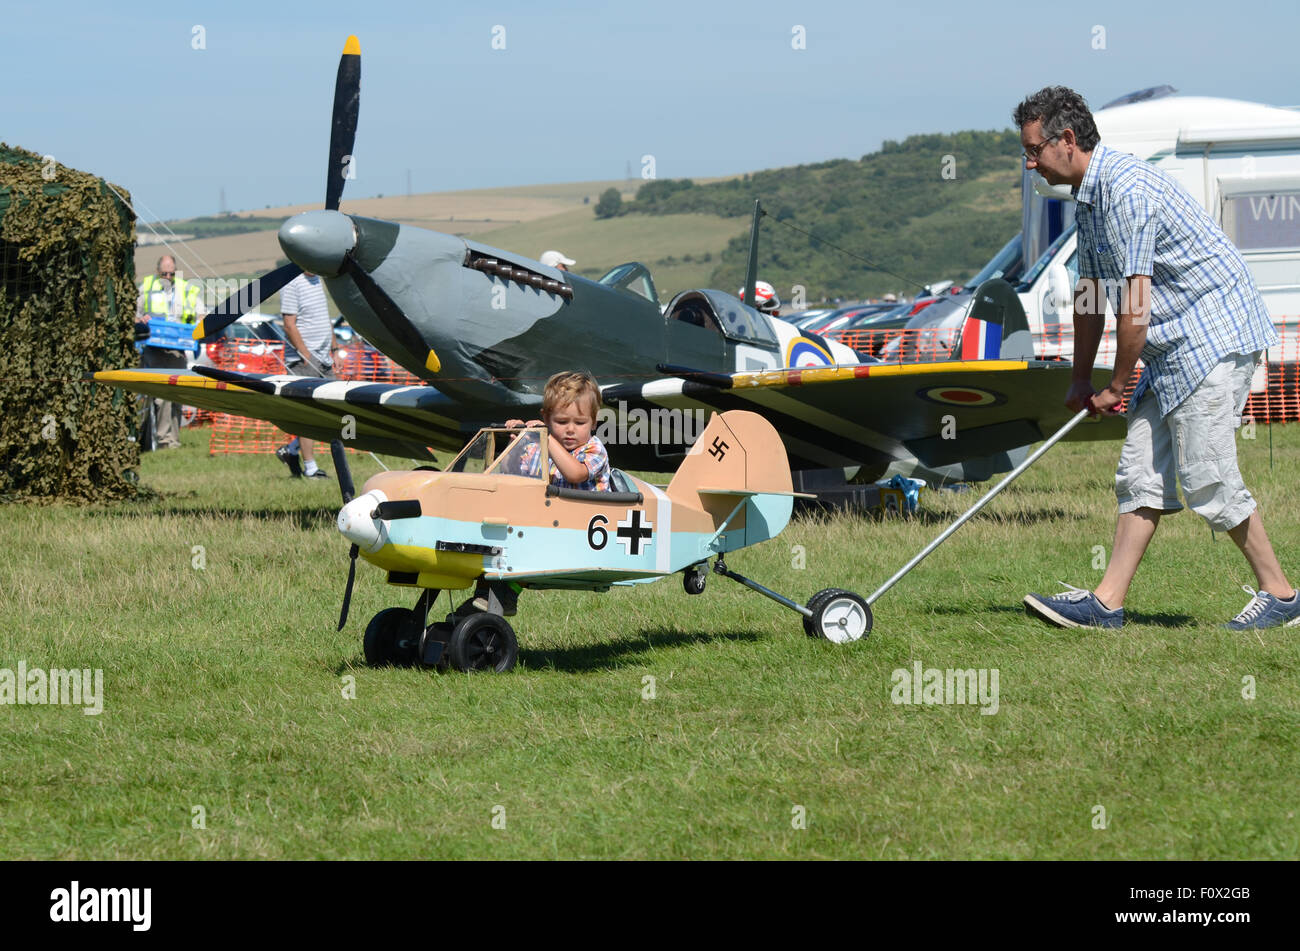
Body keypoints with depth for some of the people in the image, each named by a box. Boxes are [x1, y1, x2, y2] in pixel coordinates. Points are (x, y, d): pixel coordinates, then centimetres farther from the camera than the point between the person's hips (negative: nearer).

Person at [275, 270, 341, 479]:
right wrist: (306, 356, -18)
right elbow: (289, 326, -14)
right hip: (303, 360, -9)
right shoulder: (292, 284, -10)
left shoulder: (318, 281, 17)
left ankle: (290, 450, 19)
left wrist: (334, 349, 19)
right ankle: (310, 467, -1)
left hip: (323, 359, 9)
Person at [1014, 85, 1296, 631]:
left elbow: (1135, 304, -20)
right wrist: (1081, 380, 25)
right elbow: (1092, 294, 24)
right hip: (1174, 350, 10)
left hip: (1214, 336, -10)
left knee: (1207, 478, -9)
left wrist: (1116, 387, -10)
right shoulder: (1088, 197, 14)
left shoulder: (1126, 189, -20)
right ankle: (1107, 602, 4)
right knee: (1142, 473, 5)